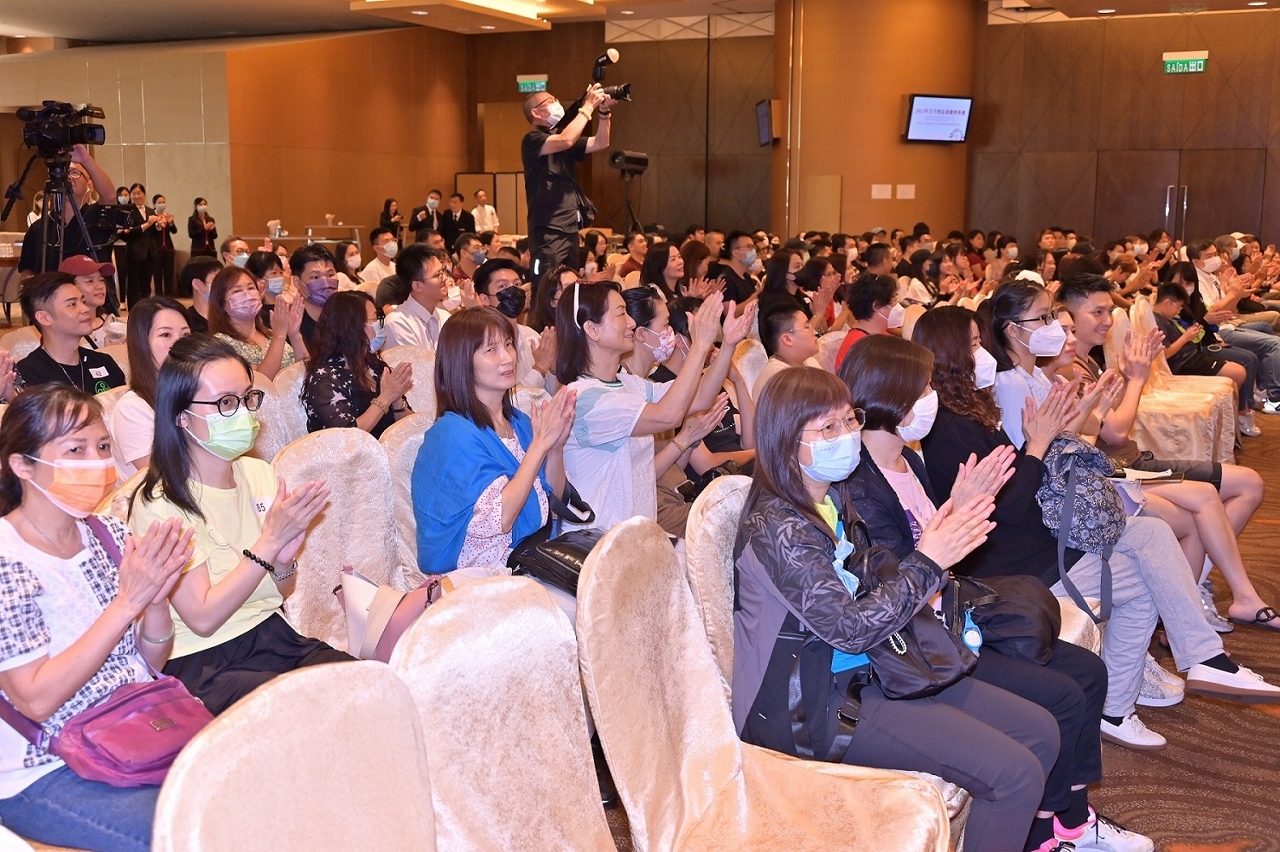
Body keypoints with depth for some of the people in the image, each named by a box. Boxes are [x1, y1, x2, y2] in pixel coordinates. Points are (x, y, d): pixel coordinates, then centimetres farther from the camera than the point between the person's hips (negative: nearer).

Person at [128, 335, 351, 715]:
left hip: (275, 635, 6)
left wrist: (284, 559, -10)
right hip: (204, 665, -6)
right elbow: (203, 618, -16)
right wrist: (270, 541, -19)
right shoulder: (159, 505, -12)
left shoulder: (259, 474, 6)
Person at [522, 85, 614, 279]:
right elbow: (566, 140, -23)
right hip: (548, 231, -8)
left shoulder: (563, 142, 19)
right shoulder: (532, 140, -6)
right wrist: (588, 106, -15)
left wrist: (603, 112, -2)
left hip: (571, 228, 8)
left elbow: (600, 143, 12)